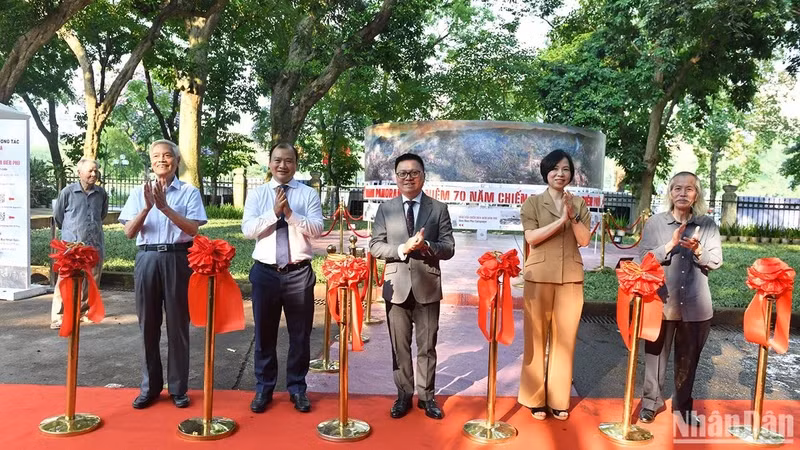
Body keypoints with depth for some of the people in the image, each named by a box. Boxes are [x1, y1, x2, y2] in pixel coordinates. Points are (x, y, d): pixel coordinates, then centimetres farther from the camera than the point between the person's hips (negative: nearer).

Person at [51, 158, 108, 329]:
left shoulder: (101, 193, 4)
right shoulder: (67, 192, -5)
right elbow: (58, 216, 9)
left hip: (96, 244, 4)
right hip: (72, 244, -4)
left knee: (92, 280, 11)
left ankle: (84, 309, 28)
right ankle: (57, 317, 0)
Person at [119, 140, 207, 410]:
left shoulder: (189, 192, 3)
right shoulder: (140, 193, 10)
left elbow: (193, 229, -9)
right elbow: (129, 232, 2)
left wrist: (164, 207, -18)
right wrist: (147, 207, -13)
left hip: (178, 260, -2)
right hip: (147, 259, 2)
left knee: (178, 324, 3)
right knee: (148, 324, 7)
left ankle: (178, 387, 16)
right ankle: (150, 386, 21)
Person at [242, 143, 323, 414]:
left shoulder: (309, 194, 2)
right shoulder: (257, 195, 6)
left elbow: (317, 229, -9)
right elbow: (247, 230, -6)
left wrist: (290, 213, -18)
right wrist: (274, 212, -17)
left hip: (299, 273, -1)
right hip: (265, 272, 1)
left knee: (300, 334, 8)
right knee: (264, 333, 10)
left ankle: (297, 388, 24)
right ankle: (263, 388, 26)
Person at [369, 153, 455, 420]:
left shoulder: (438, 209, 3)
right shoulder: (385, 209, 5)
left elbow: (448, 248, -1)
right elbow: (375, 247, -1)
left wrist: (426, 246, -21)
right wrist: (403, 248, -18)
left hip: (427, 287, 0)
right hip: (397, 287, 1)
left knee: (427, 346, 8)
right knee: (400, 347, 10)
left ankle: (426, 396, 22)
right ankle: (404, 395, 25)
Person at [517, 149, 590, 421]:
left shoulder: (579, 203, 11)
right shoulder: (533, 202, 3)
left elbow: (584, 240, 2)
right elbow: (531, 237, -9)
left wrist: (573, 216, -13)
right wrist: (561, 220, -15)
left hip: (571, 278, 3)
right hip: (540, 277, -2)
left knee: (565, 338, 6)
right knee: (537, 337, 1)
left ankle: (558, 399, 16)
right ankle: (535, 398, 11)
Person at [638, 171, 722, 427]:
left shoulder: (708, 224, 3)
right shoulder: (655, 223, -2)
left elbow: (716, 261, 1)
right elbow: (644, 259, -7)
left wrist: (698, 250, -18)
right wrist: (671, 244, -20)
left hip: (695, 304, 2)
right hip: (661, 301, -1)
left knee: (688, 358, 12)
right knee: (656, 355, 7)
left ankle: (683, 404, 28)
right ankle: (651, 401, 22)